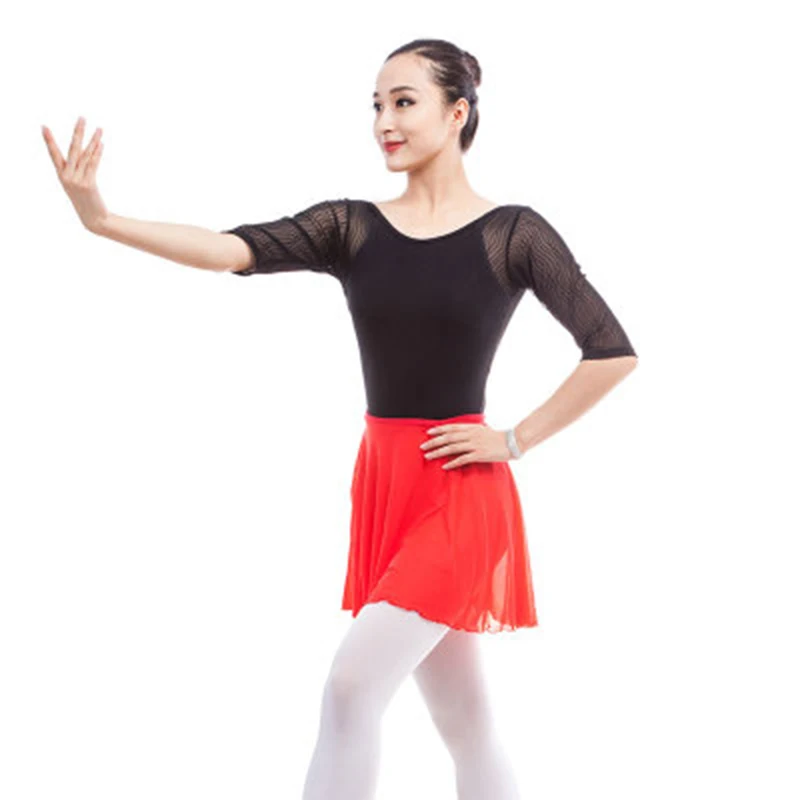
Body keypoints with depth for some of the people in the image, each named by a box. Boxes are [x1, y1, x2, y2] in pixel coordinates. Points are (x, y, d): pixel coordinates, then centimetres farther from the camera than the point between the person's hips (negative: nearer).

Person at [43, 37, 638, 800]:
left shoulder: (513, 233, -6)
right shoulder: (350, 227, 3)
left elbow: (614, 351, -6)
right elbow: (233, 250, -13)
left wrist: (516, 440, -7)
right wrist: (102, 219, -28)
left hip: (461, 494, -4)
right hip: (381, 483, 5)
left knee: (352, 684, -13)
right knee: (463, 718, 13)